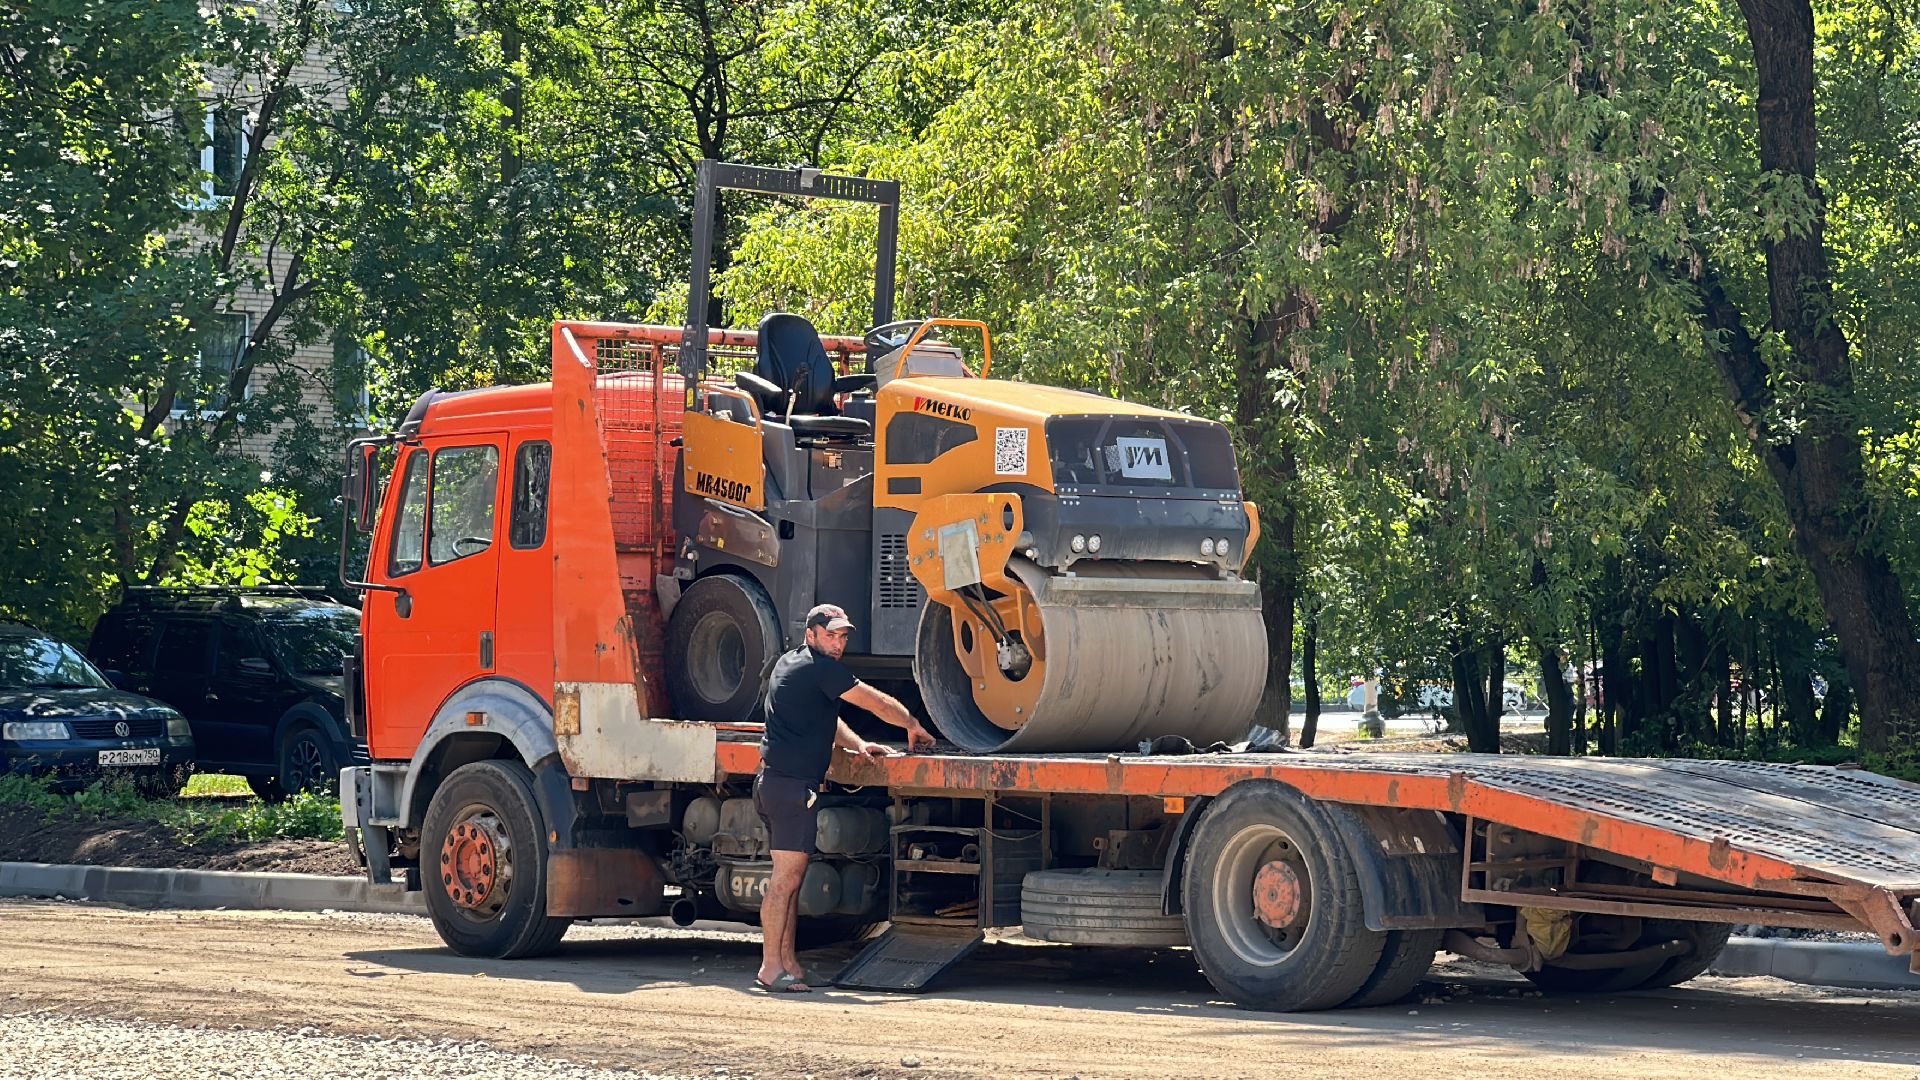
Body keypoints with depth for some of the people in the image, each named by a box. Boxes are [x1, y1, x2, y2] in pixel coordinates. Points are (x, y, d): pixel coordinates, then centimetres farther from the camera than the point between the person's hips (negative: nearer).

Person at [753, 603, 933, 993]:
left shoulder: (788, 664, 21)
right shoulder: (820, 669, -10)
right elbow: (878, 703, -5)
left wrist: (857, 744, 14)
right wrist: (913, 726, 10)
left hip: (775, 781, 11)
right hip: (792, 784, -11)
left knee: (791, 878, 11)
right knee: (786, 878, -11)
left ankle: (787, 964, 12)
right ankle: (771, 967, -13)